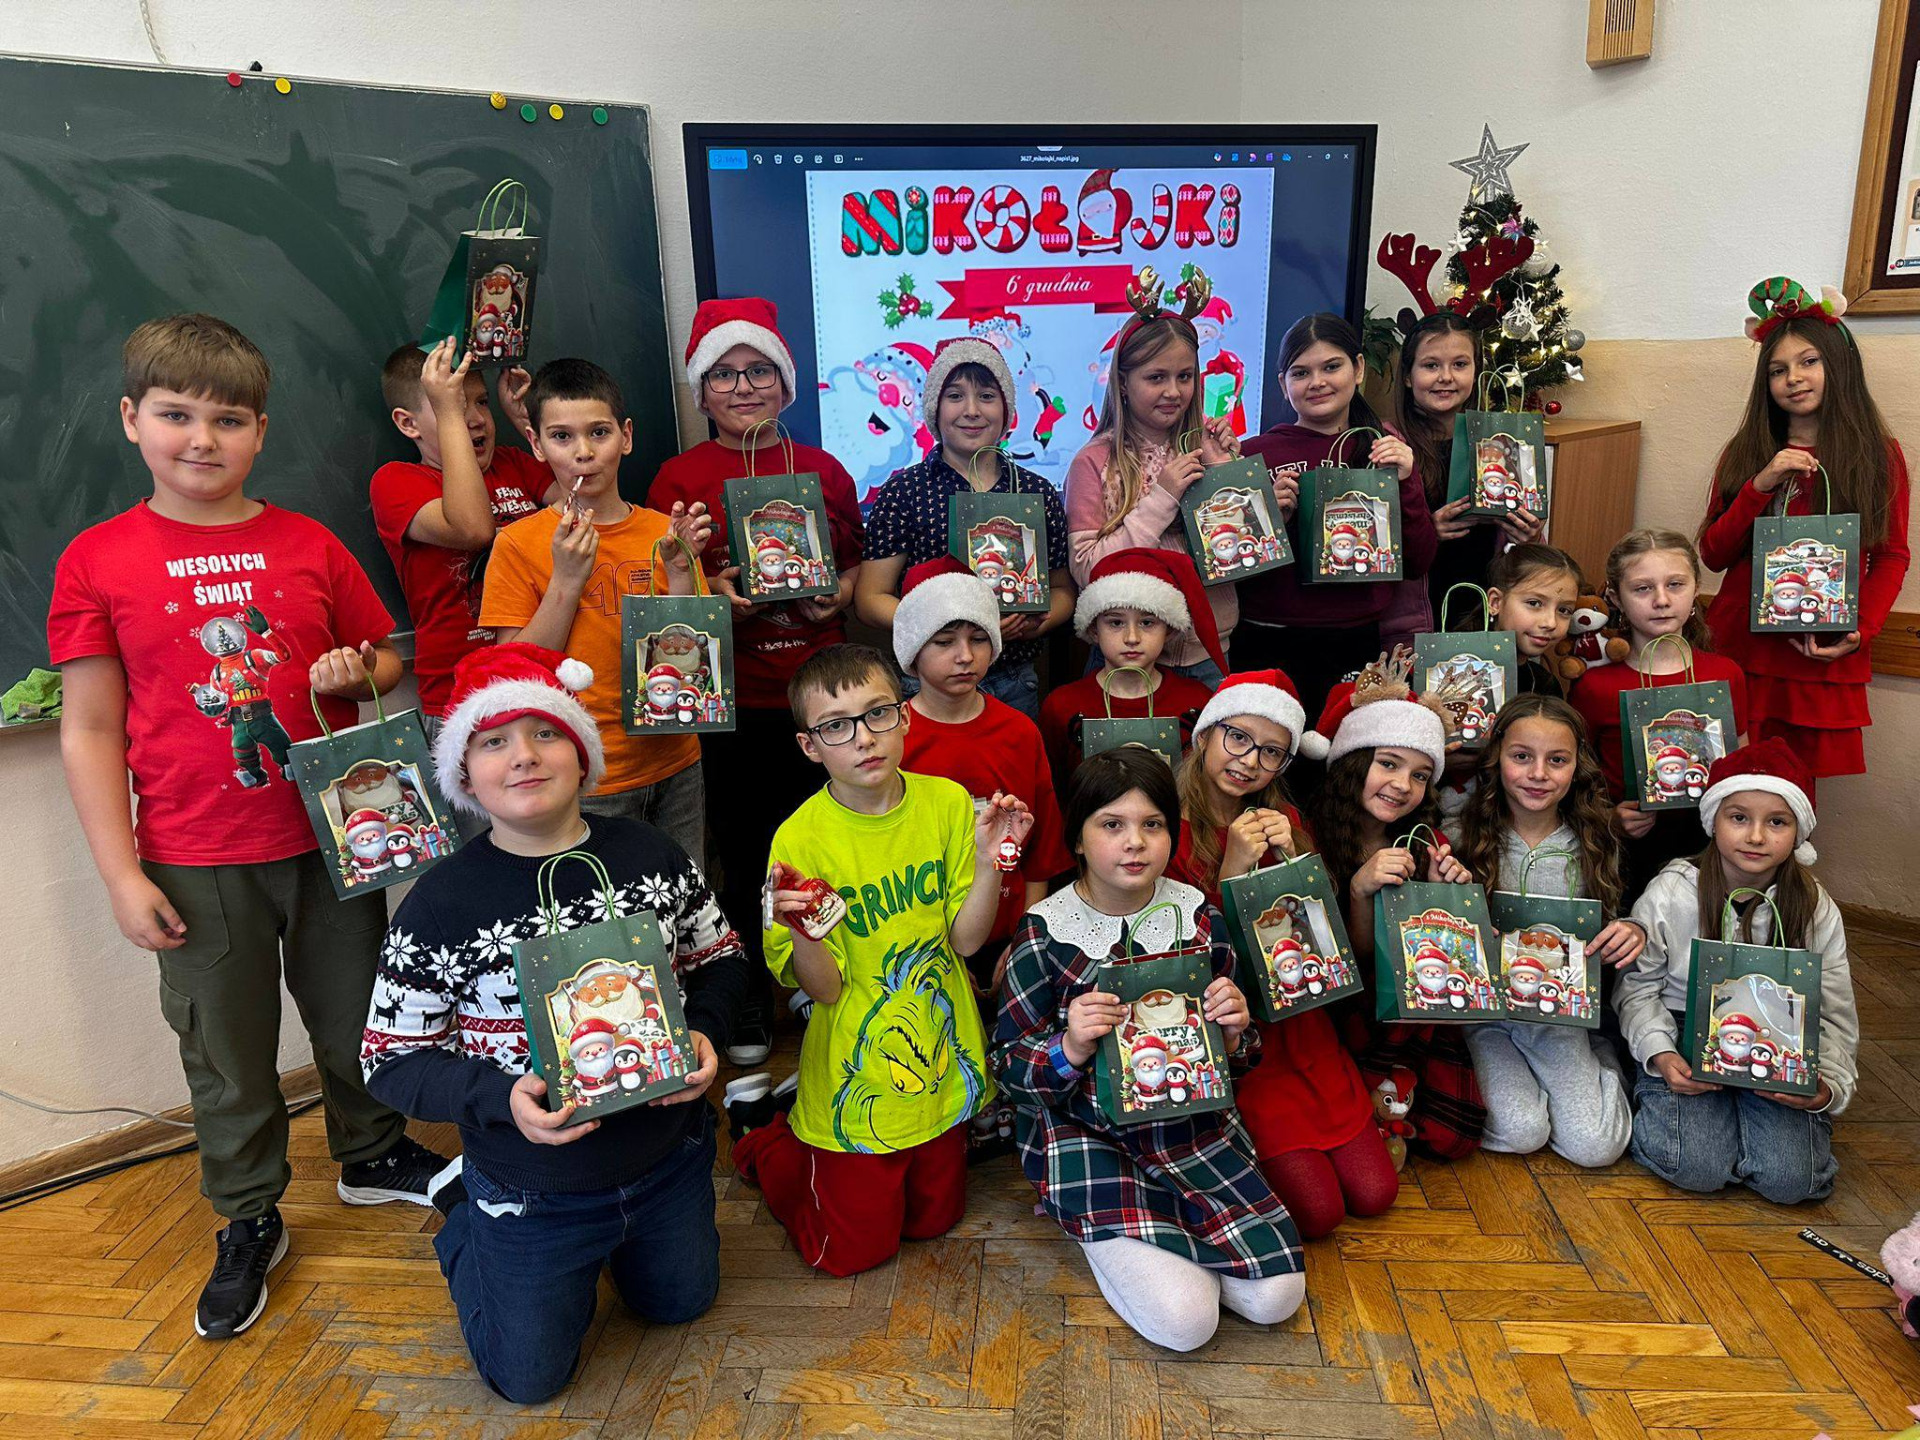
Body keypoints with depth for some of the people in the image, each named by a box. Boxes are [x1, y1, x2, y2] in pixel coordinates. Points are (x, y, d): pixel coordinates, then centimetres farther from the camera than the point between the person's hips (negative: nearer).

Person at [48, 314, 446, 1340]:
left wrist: (358, 674, -13)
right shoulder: (97, 561, -4)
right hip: (195, 860, -1)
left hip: (329, 835, 2)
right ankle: (249, 1222, 33)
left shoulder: (309, 546, 0)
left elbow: (386, 658, 12)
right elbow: (90, 730, -3)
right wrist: (123, 875, -7)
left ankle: (371, 1154, 43)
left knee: (354, 1014, 17)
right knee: (227, 1053, 12)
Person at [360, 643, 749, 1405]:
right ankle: (460, 1205, 37)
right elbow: (391, 1061, -12)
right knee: (529, 1378, 16)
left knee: (680, 1305, 24)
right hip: (531, 1195, -3)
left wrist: (704, 1032, -16)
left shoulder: (651, 855, -10)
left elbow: (719, 957, 3)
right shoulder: (439, 903, -18)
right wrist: (499, 1099, -29)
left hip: (669, 1162, 3)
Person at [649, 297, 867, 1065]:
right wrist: (716, 592, -18)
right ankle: (752, 1004, 26)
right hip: (733, 698, -2)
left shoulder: (824, 470, 9)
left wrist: (839, 593, -4)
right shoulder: (680, 477, 1)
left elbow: (856, 565, 17)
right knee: (746, 851, 7)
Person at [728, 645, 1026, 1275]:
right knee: (854, 1251, 9)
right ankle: (762, 1135, 34)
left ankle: (792, 1109, 39)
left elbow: (966, 939, -6)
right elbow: (826, 989, -16)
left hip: (942, 1065, 4)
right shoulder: (801, 839, -19)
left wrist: (989, 864, -23)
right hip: (858, 1079, -4)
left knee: (934, 1219, 22)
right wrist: (803, 935, -36)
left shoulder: (948, 803, -9)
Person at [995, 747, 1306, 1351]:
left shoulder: (1199, 917, -2)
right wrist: (1071, 1047, -29)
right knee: (1185, 1319, -16)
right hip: (1085, 1135, -4)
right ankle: (1104, 1226, 10)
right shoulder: (1044, 933, -13)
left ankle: (1159, 1216, 14)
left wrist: (1235, 1031, -15)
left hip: (1190, 1125, 4)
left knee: (1277, 1295, -7)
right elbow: (1010, 1069, -8)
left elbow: (1231, 1054, 9)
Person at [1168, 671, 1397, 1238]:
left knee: (1375, 1192, -2)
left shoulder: (1282, 820, 6)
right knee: (1317, 1210, -11)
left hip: (1298, 1027, 5)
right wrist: (1232, 870, -22)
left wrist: (1292, 860, -12)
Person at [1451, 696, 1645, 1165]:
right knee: (1521, 1133, -18)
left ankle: (1601, 1062, 20)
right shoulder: (1465, 835, -9)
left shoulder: (1592, 843, -2)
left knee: (1597, 1145, -9)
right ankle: (1498, 1076, 14)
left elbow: (1606, 934, 6)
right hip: (1481, 1007, -2)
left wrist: (1633, 933, -17)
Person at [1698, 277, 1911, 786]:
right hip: (1741, 648, 1)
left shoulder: (1880, 455, 5)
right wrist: (1760, 486, -10)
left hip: (1823, 661, -1)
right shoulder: (1745, 453, 8)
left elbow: (1892, 558, 6)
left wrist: (1860, 631, -10)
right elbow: (1713, 554, 3)